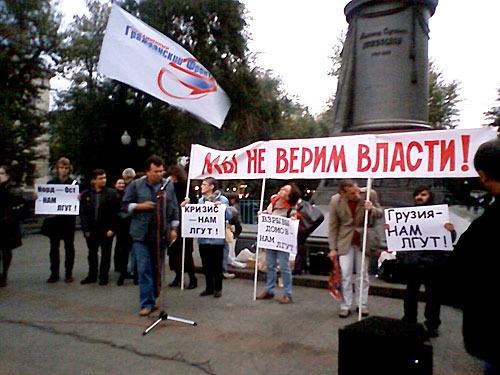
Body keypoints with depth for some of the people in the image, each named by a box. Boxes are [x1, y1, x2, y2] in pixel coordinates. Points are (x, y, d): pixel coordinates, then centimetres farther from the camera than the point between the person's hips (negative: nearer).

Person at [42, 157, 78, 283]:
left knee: (69, 246, 4)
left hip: (68, 220, -2)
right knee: (54, 247, 6)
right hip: (53, 219, 2)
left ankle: (69, 273, 13)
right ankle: (54, 273, 15)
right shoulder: (50, 183, 9)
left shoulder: (74, 183, 3)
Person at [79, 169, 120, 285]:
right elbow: (82, 213, 5)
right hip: (91, 229, 3)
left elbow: (115, 213, -5)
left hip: (106, 230, -3)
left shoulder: (111, 193, -3)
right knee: (92, 253, 14)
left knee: (106, 254, 5)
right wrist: (85, 229, -1)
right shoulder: (86, 194, 4)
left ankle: (104, 277, 17)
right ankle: (92, 276, 28)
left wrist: (112, 229, -11)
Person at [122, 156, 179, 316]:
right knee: (144, 269, -4)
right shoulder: (136, 185, 1)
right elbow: (124, 205, 5)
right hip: (141, 235, -2)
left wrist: (173, 228, 7)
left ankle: (154, 299, 27)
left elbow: (174, 209, 12)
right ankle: (147, 303, 3)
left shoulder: (169, 185, 8)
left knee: (158, 270, 12)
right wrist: (140, 206, -12)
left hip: (161, 235, 2)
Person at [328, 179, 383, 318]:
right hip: (345, 241, 0)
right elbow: (333, 226, -4)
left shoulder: (370, 194, -12)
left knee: (363, 274, 10)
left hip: (364, 241, 0)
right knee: (345, 275, 3)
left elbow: (380, 213, 2)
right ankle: (345, 306, 14)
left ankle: (362, 304, 23)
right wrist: (333, 248, -5)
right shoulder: (335, 201, -11)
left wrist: (371, 209, -22)